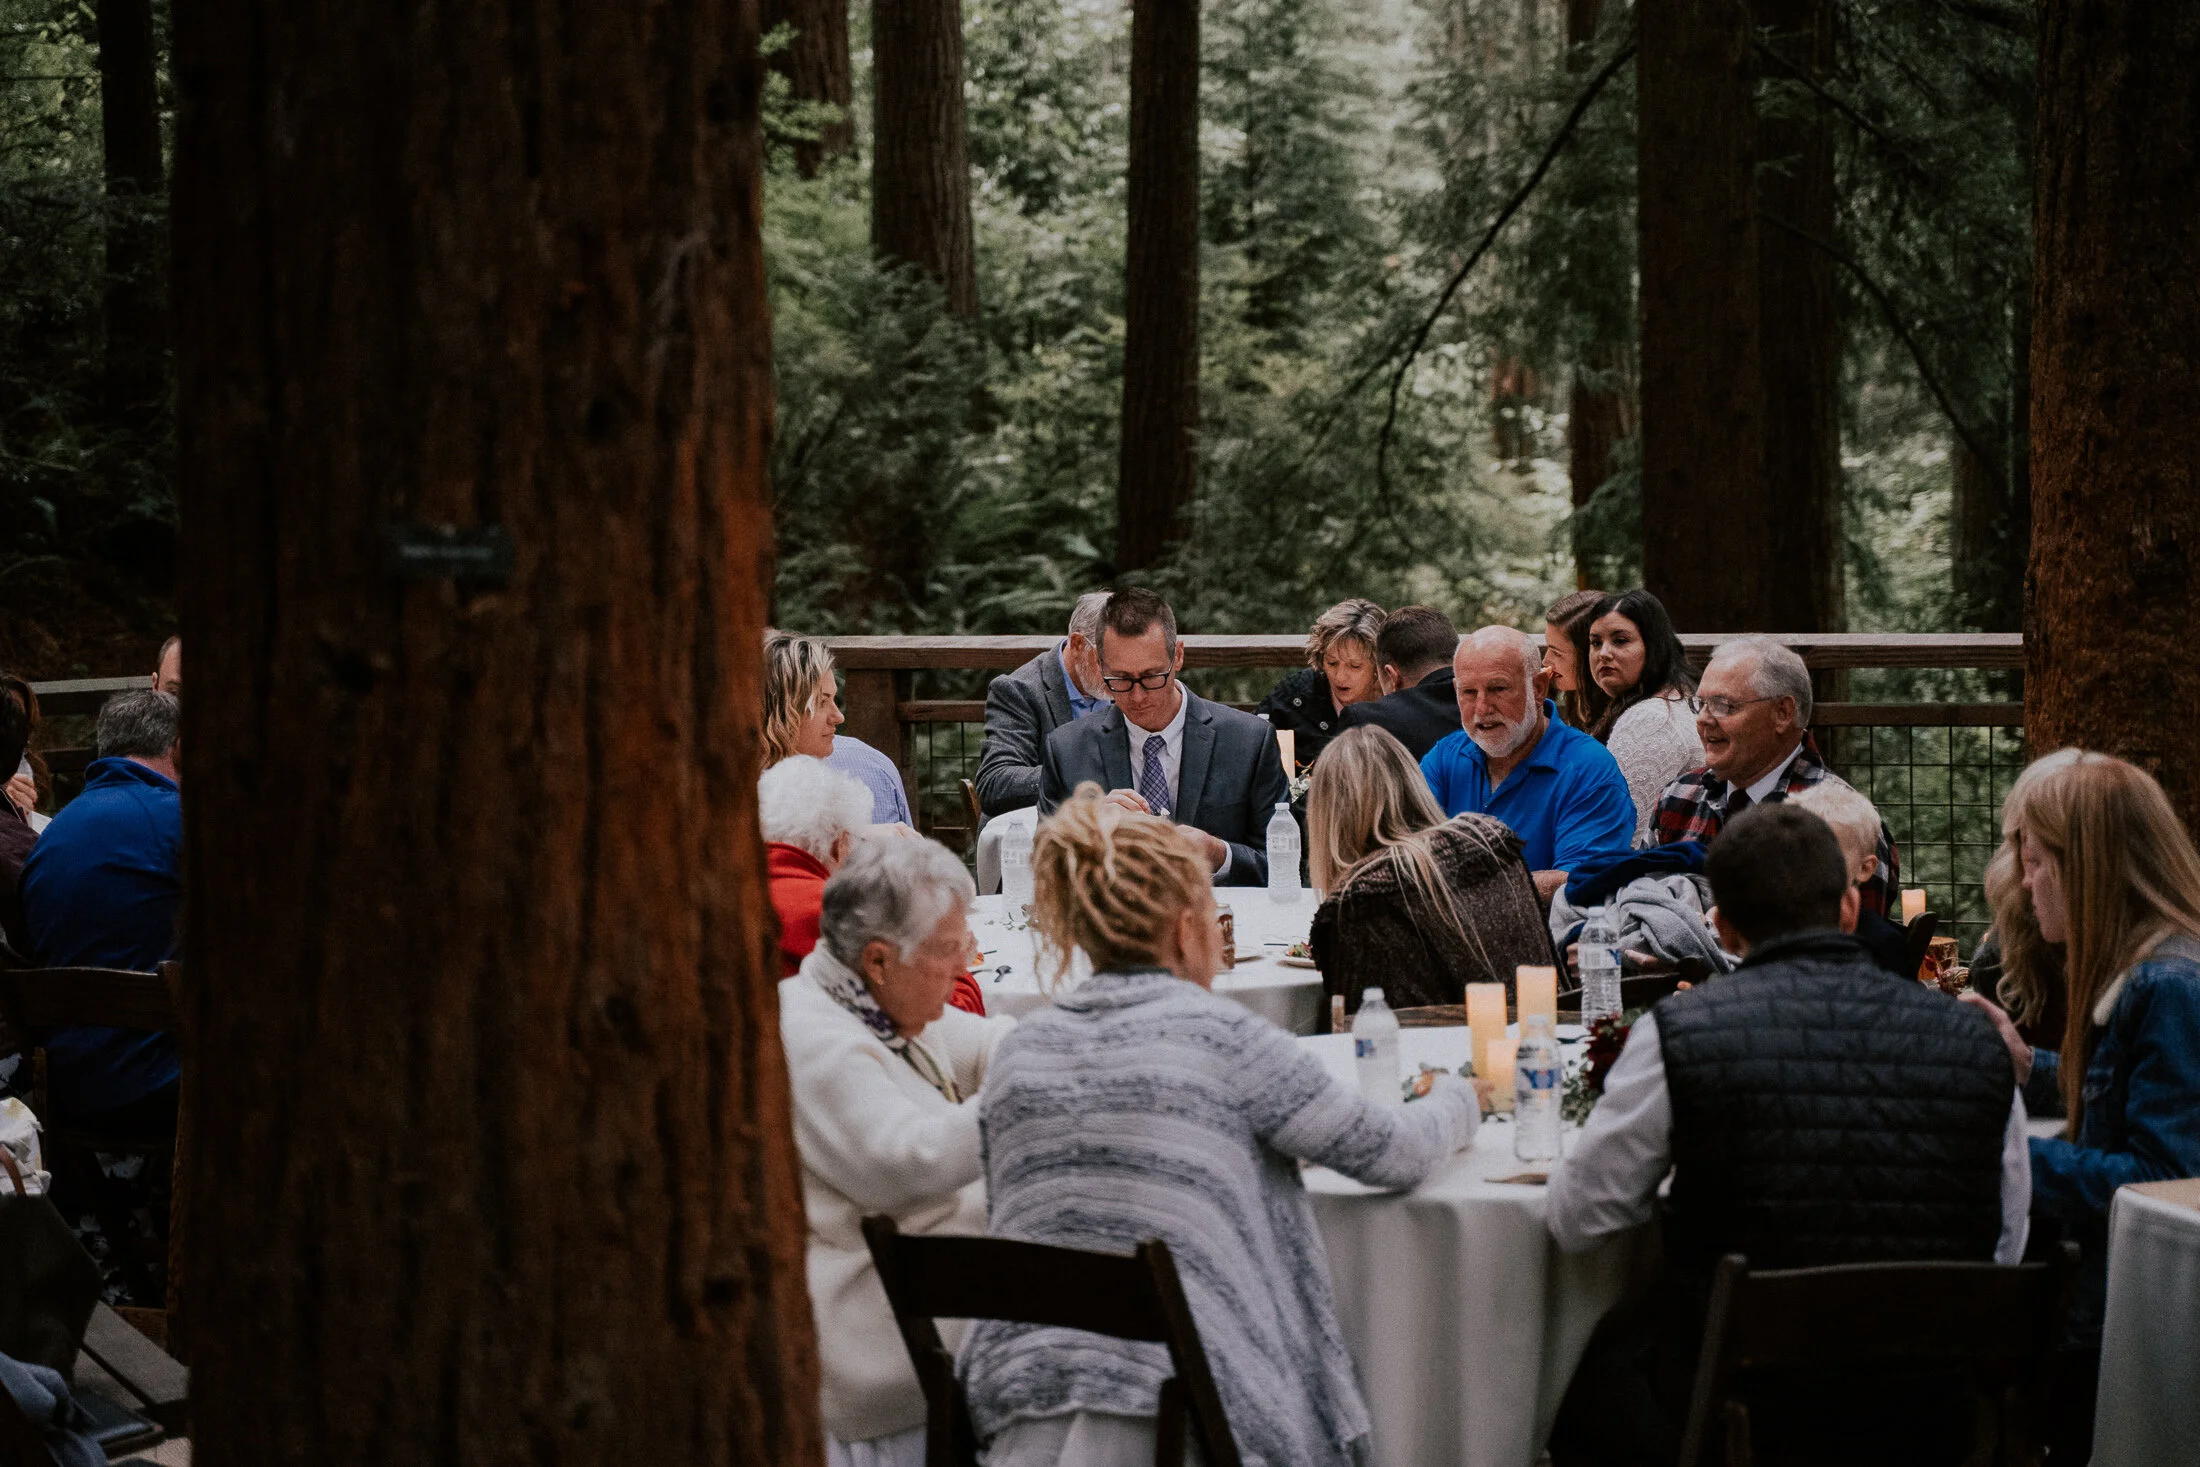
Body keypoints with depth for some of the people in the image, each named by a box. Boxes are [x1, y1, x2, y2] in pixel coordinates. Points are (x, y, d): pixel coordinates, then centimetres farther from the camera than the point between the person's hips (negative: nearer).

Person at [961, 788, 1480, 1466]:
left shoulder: (1018, 1050, 11)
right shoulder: (1219, 1034, -2)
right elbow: (1394, 1154, 6)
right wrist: (1454, 1101, 30)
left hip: (1020, 1401, 5)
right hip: (1170, 1404, -5)